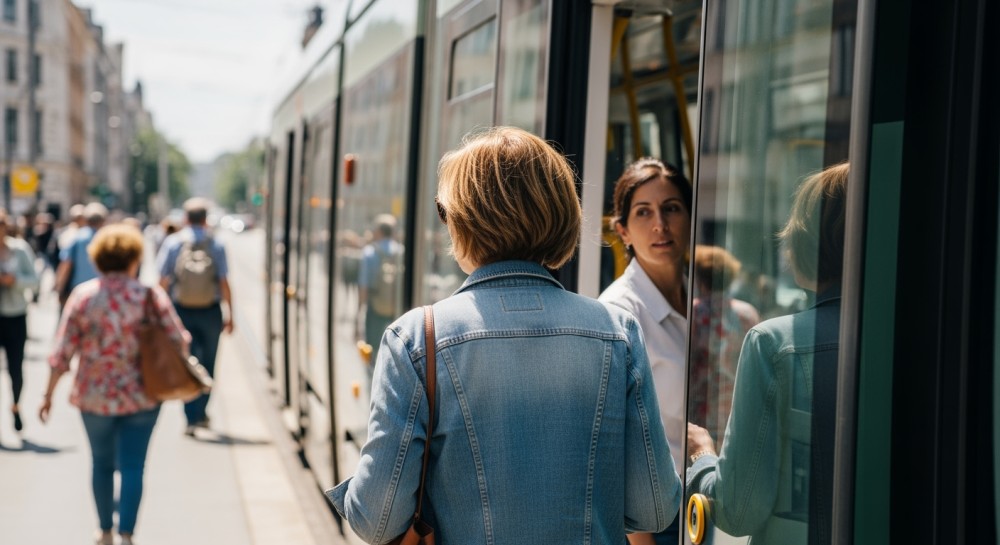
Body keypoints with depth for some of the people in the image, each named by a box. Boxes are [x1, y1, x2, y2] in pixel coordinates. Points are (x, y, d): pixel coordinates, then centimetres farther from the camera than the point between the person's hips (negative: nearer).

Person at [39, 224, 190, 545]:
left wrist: (49, 394, 2)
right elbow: (179, 343, -7)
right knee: (132, 467, 3)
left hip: (95, 397, 1)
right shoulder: (151, 296, -7)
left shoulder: (83, 296, -6)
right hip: (141, 397, -1)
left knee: (102, 464, 18)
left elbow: (62, 352, -6)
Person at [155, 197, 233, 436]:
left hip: (181, 311, 0)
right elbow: (224, 283, -7)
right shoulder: (216, 245, -5)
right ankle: (201, 412, 23)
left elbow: (163, 281, -3)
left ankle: (192, 417, -3)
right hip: (210, 312, 0)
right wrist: (229, 314, 1)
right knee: (208, 363, 15)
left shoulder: (172, 243, -3)